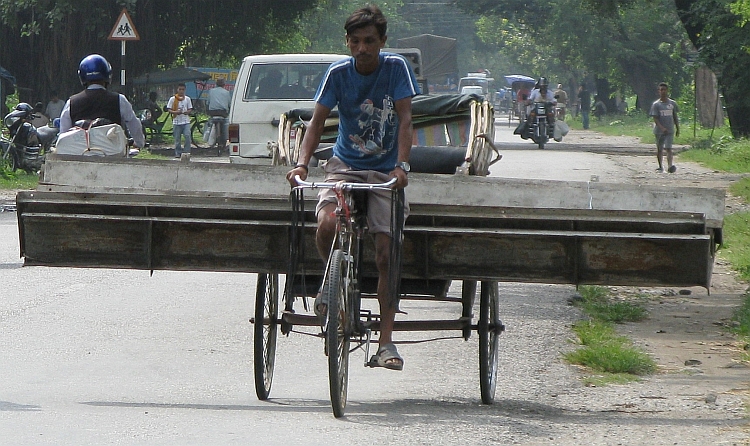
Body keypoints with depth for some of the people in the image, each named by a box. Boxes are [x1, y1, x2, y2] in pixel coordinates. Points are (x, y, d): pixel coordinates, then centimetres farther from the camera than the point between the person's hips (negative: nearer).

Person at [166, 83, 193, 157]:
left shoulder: (187, 99, 8)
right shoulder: (172, 99, 3)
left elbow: (190, 109, 11)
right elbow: (169, 109, 2)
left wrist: (186, 112, -12)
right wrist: (175, 112, -17)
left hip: (186, 121, 0)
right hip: (176, 122, 0)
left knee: (187, 136, -16)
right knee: (177, 139, 2)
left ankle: (186, 151, -8)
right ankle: (178, 153, 12)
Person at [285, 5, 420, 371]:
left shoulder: (396, 67, -8)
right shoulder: (338, 73, -6)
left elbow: (404, 119, -13)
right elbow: (317, 121, -8)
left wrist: (401, 166, -27)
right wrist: (302, 163, -25)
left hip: (385, 172, 0)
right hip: (344, 166, 1)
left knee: (386, 254, -8)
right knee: (327, 223, -29)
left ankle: (386, 342, -2)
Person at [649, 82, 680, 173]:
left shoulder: (672, 104, 7)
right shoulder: (656, 104, -2)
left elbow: (675, 117, 14)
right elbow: (655, 118, -9)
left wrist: (678, 129, 12)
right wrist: (661, 128, -23)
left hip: (670, 130, 0)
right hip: (659, 131, 0)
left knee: (668, 148, -13)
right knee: (659, 149, 9)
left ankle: (670, 166, -24)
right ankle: (660, 166, 23)